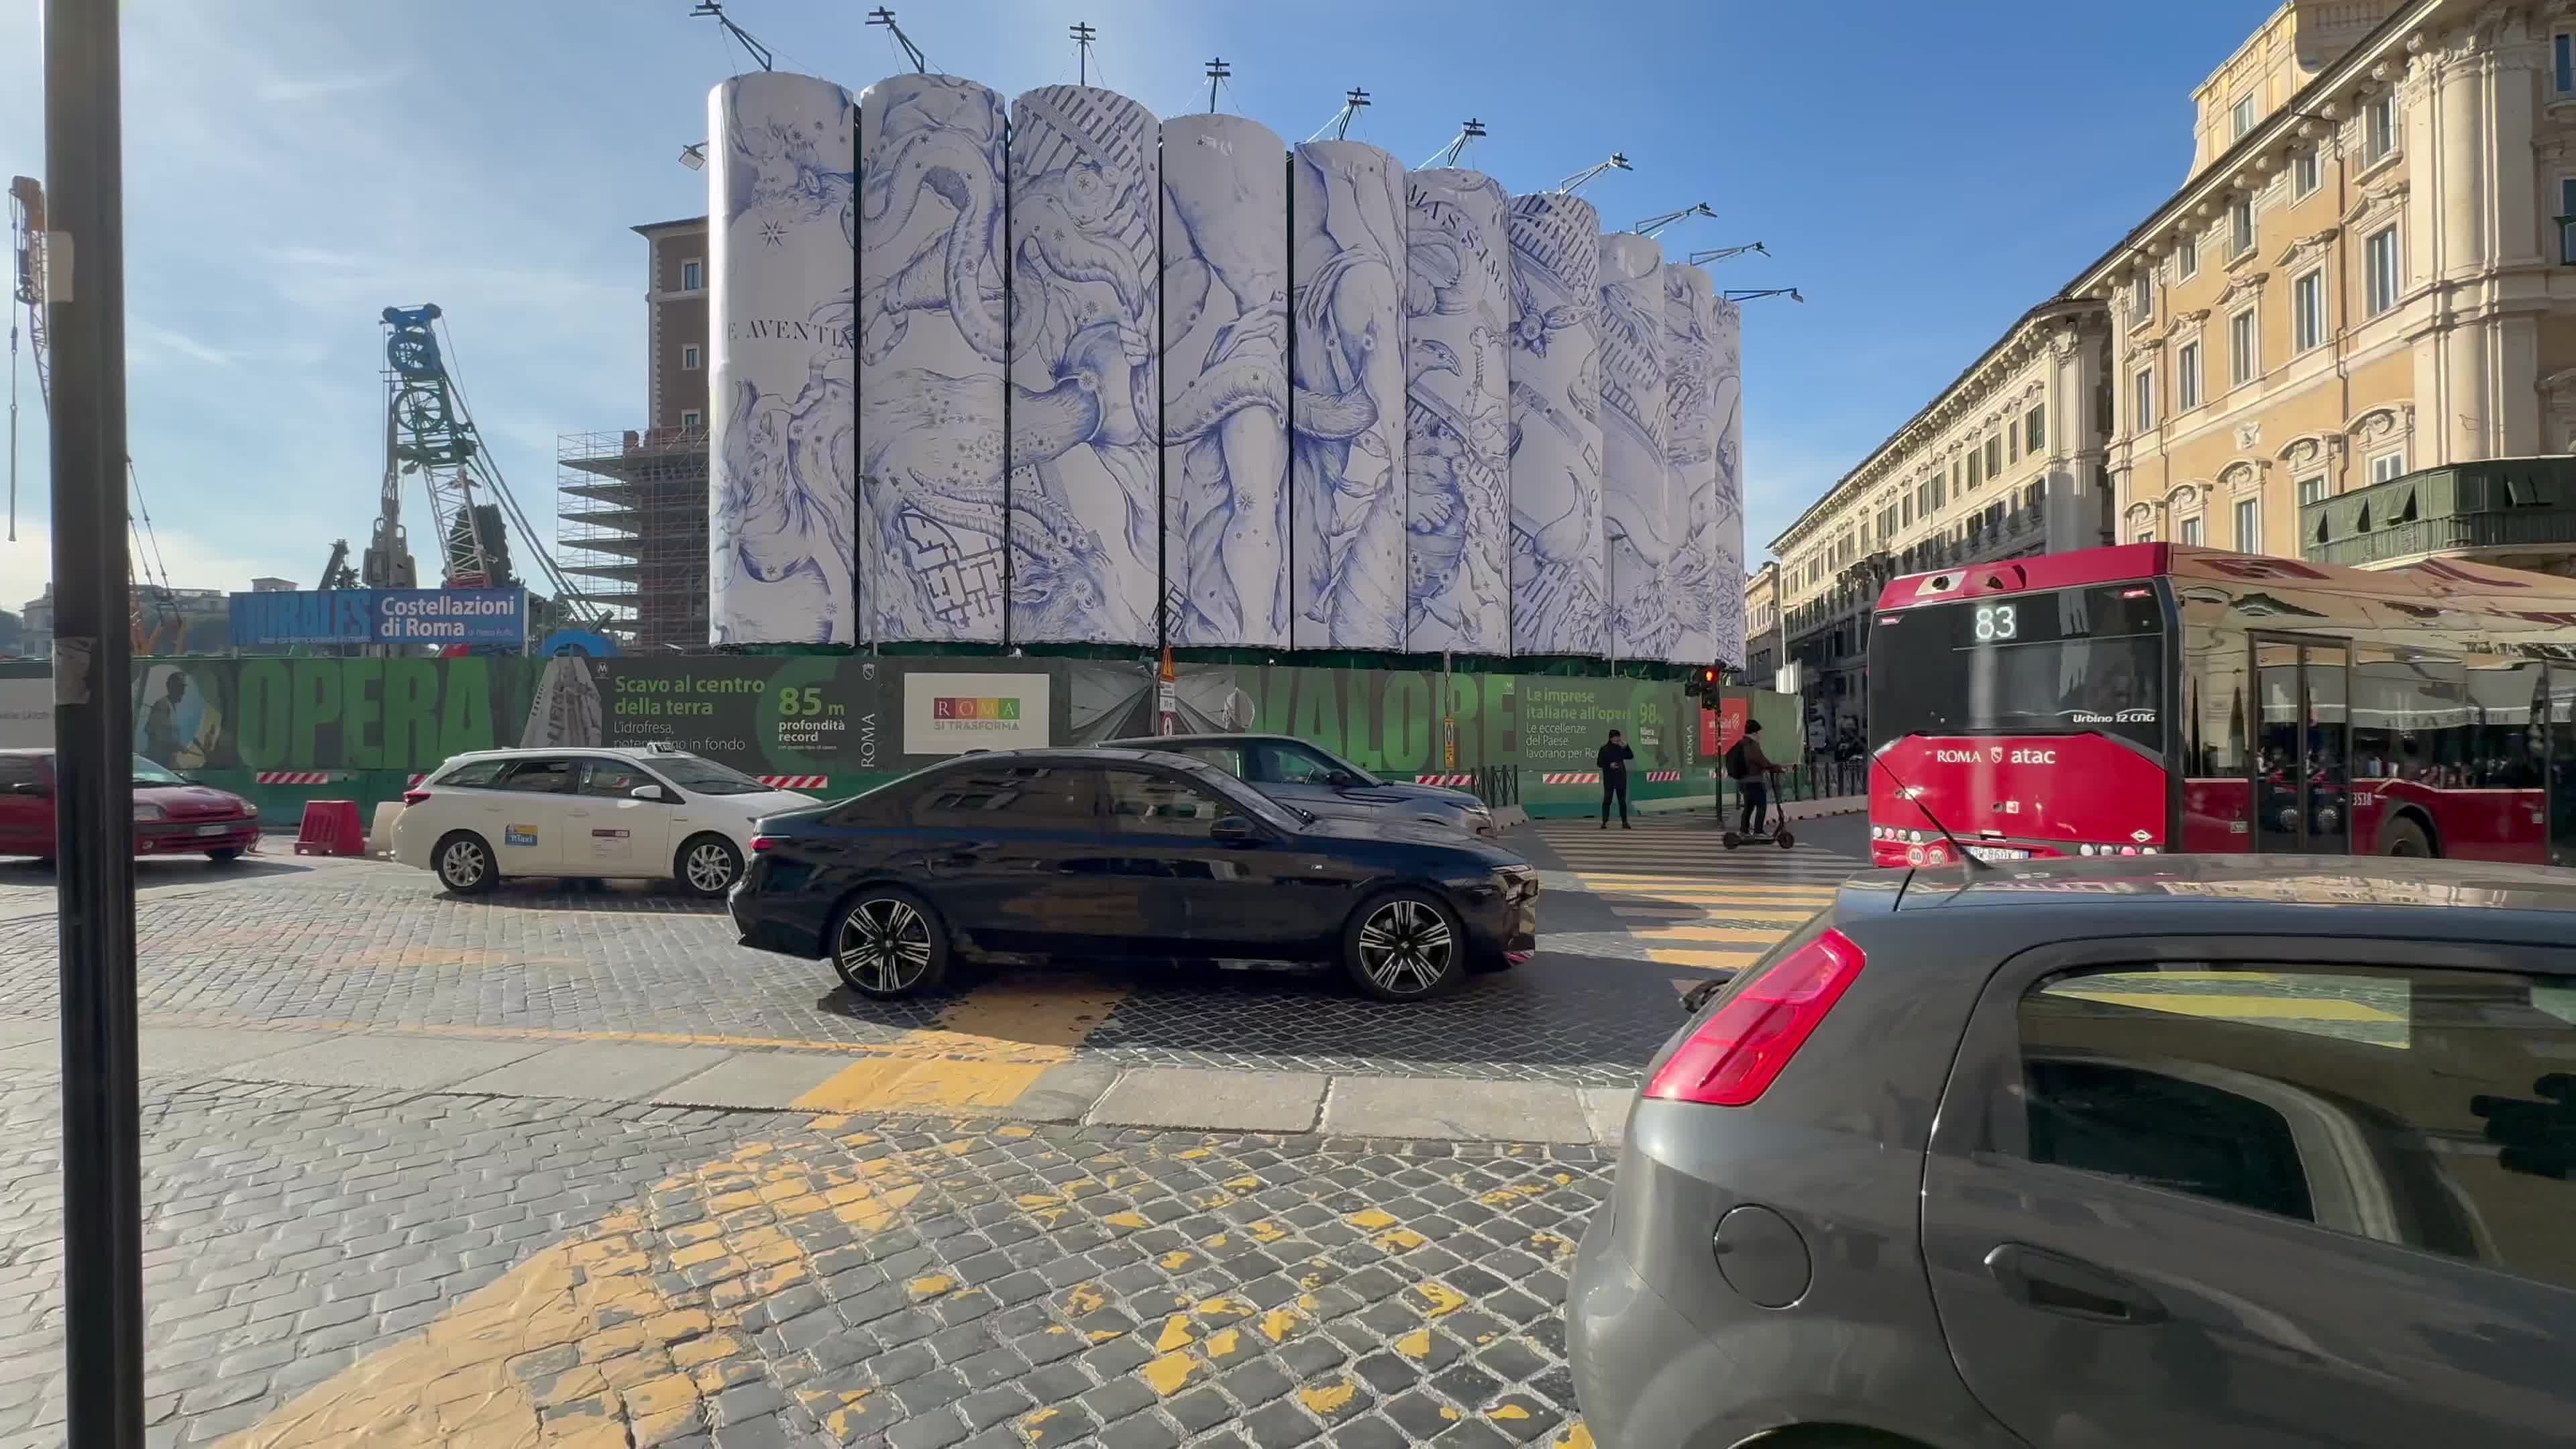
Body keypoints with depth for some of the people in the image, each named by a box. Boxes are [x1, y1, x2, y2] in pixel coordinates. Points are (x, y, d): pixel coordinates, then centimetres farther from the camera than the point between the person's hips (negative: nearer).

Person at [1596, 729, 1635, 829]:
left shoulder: (1620, 748, 8)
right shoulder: (1604, 748, -4)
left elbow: (1631, 756, 7)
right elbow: (1599, 763, -5)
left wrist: (1626, 746, -4)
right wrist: (1609, 765, -20)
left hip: (1621, 777, 4)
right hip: (1609, 777, -4)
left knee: (1622, 800, 8)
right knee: (1607, 799, -6)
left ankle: (1625, 822, 14)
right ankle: (1604, 822, -5)